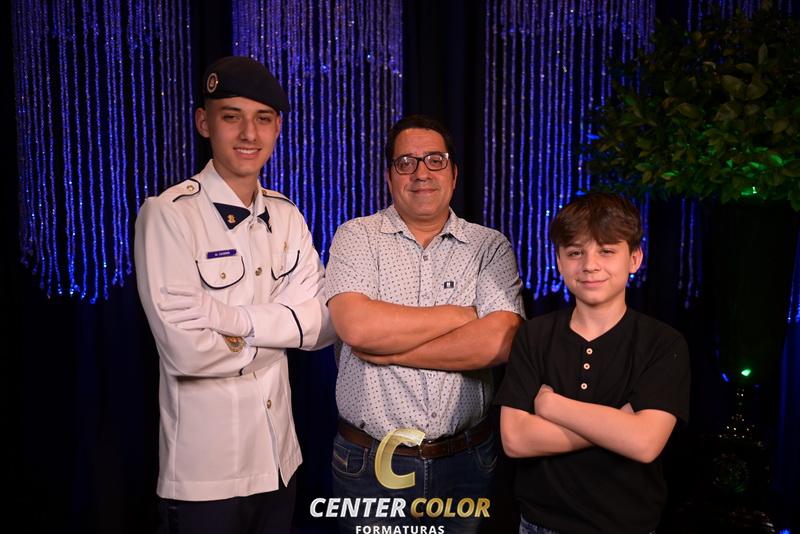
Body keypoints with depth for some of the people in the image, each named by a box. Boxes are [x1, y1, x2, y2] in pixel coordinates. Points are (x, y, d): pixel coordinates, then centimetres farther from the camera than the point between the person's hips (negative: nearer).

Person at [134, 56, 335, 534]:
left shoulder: (287, 217, 3)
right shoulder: (168, 214, -15)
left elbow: (325, 322, -6)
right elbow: (186, 349, -23)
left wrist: (233, 318, -18)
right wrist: (280, 332, -8)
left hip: (281, 459, 6)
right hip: (205, 474, -5)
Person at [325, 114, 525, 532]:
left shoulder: (491, 247, -1)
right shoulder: (356, 238, -3)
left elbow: (499, 343, -15)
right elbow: (356, 326, -20)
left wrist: (385, 349, -15)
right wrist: (458, 315, -12)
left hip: (467, 461, 1)